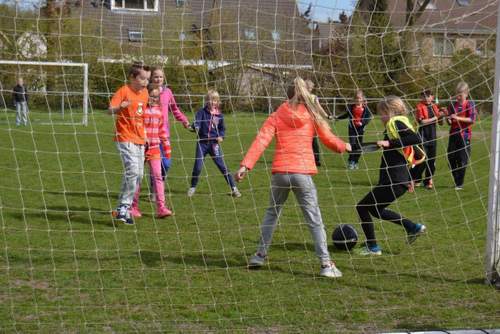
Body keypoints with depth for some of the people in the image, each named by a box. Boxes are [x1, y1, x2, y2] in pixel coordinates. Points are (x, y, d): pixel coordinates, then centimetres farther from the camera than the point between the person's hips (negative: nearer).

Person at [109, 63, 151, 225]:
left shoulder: (145, 93, 11)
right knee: (133, 170, -20)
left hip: (139, 140, 8)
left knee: (138, 174, 10)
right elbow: (110, 110, -22)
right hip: (125, 138, -8)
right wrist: (120, 107, -43)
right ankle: (123, 208, -13)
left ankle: (124, 207, 22)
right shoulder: (123, 91, -11)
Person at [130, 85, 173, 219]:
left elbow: (162, 130, 15)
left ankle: (161, 207, -4)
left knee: (158, 176, -2)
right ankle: (134, 207, 14)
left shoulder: (158, 110, 10)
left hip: (154, 149, 4)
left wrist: (167, 148, 14)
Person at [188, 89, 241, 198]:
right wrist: (196, 127, -38)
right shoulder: (202, 112, -3)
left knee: (222, 166, 0)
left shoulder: (219, 115, 3)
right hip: (202, 143, -1)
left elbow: (222, 129, 13)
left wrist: (221, 136, -6)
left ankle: (233, 188, 6)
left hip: (214, 144, 1)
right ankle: (193, 187, 21)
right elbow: (197, 122, -16)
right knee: (197, 166, 1)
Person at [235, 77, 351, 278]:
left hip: (280, 172, 1)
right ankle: (326, 264, -2)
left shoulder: (276, 117, 6)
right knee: (314, 220, 3)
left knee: (272, 213, 22)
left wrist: (245, 165, -12)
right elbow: (330, 140, 12)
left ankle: (260, 255, 25)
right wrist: (344, 147, 33)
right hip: (303, 173, -1)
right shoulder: (313, 116, 6)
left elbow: (261, 141, -6)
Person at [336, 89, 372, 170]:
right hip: (352, 128, 0)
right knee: (352, 144, -12)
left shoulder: (365, 108, 0)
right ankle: (350, 162, -4)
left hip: (360, 129, 0)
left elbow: (369, 117, -3)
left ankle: (355, 162, 18)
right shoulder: (351, 107, 4)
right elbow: (346, 115, 19)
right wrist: (337, 117, 14)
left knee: (359, 146, 5)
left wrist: (362, 123, -17)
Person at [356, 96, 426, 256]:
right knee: (375, 209, 24)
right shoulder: (399, 123, 18)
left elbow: (416, 138, -27)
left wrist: (390, 143, -25)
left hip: (393, 181, -10)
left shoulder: (395, 123, -10)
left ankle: (372, 247, 5)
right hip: (400, 179, 10)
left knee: (362, 207, 0)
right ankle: (413, 227, 21)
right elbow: (417, 155, 21)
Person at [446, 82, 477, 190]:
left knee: (462, 160, -3)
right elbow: (450, 122, 9)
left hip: (464, 135, -4)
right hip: (453, 134, 4)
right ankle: (457, 182, 21)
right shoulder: (452, 105, 9)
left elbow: (472, 119, -11)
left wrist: (458, 118, -19)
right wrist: (449, 119, -14)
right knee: (451, 159, 4)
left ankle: (460, 184, 7)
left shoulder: (470, 104, -2)